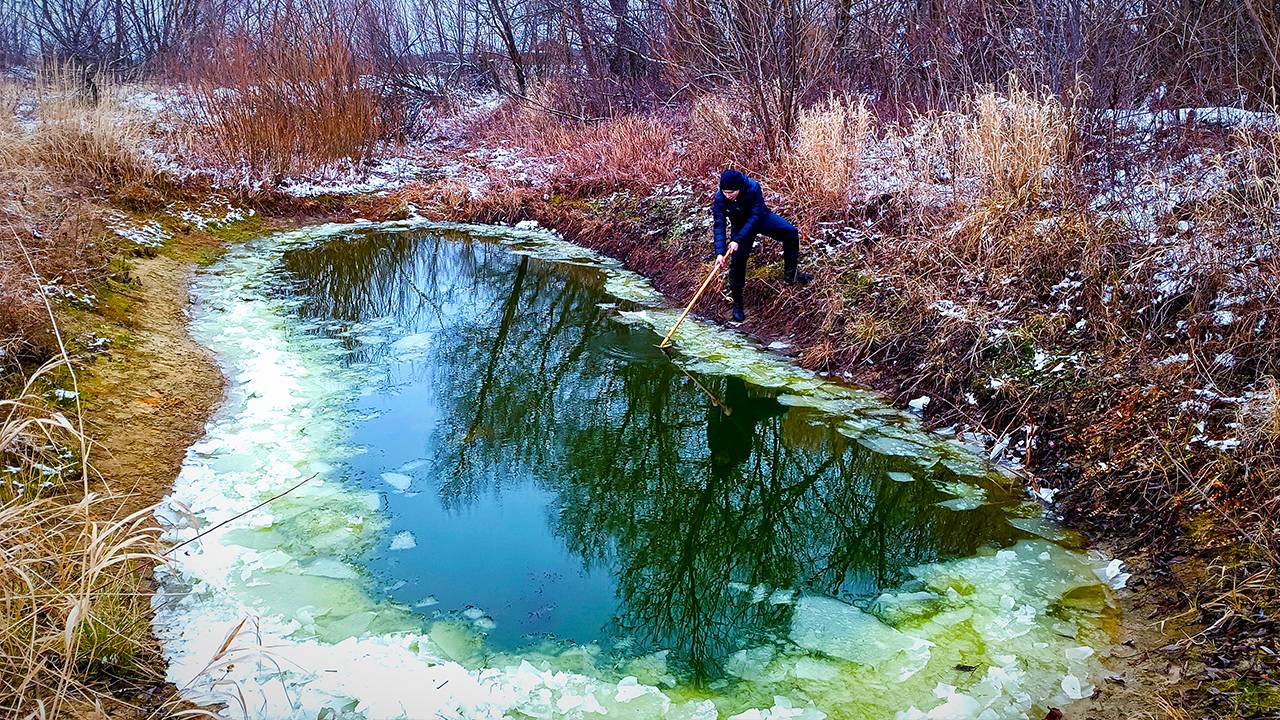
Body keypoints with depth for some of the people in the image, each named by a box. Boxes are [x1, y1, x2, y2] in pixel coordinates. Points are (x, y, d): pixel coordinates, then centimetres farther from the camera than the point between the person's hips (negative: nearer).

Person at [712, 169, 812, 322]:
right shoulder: (719, 199, -31)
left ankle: (790, 274, 8)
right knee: (737, 260, -12)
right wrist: (720, 253, -39)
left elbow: (754, 217, -31)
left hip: (760, 218, 1)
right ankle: (737, 305, 0)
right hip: (740, 225, -1)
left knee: (791, 233, -11)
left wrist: (738, 240, -37)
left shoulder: (753, 187, -35)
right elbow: (719, 227, -28)